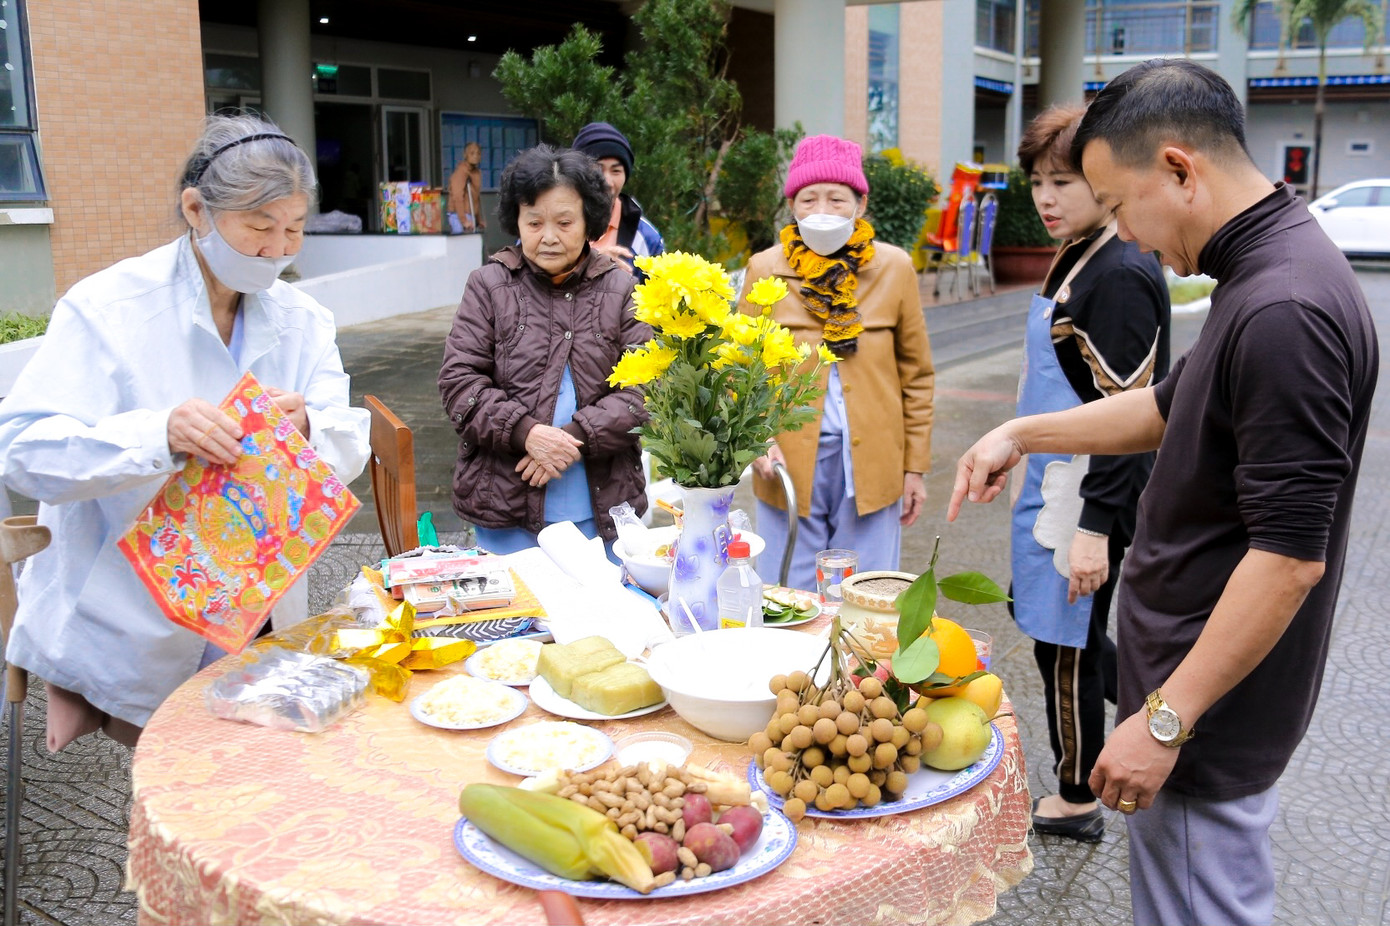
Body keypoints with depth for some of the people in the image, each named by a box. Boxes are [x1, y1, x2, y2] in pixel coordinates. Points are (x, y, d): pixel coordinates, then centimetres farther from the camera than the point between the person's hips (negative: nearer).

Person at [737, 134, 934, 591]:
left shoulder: (894, 267, 2)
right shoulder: (764, 269, 1)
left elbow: (916, 373, 6)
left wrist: (915, 465, 4)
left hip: (871, 465, 1)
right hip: (788, 465, 0)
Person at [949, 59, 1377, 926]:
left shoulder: (1284, 312, -26)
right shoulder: (1266, 270, 7)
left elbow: (1290, 556, -28)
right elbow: (1171, 407, 21)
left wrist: (1166, 720, -23)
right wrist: (1022, 433, 15)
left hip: (1209, 706, -10)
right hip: (1189, 669, 10)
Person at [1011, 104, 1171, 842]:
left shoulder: (1121, 274, -19)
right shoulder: (1076, 260, 10)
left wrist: (1095, 527, -23)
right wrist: (1016, 453, 24)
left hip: (1088, 498, -9)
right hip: (1053, 484, 9)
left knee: (1065, 642, 5)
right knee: (1061, 631, 20)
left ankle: (1075, 801, 24)